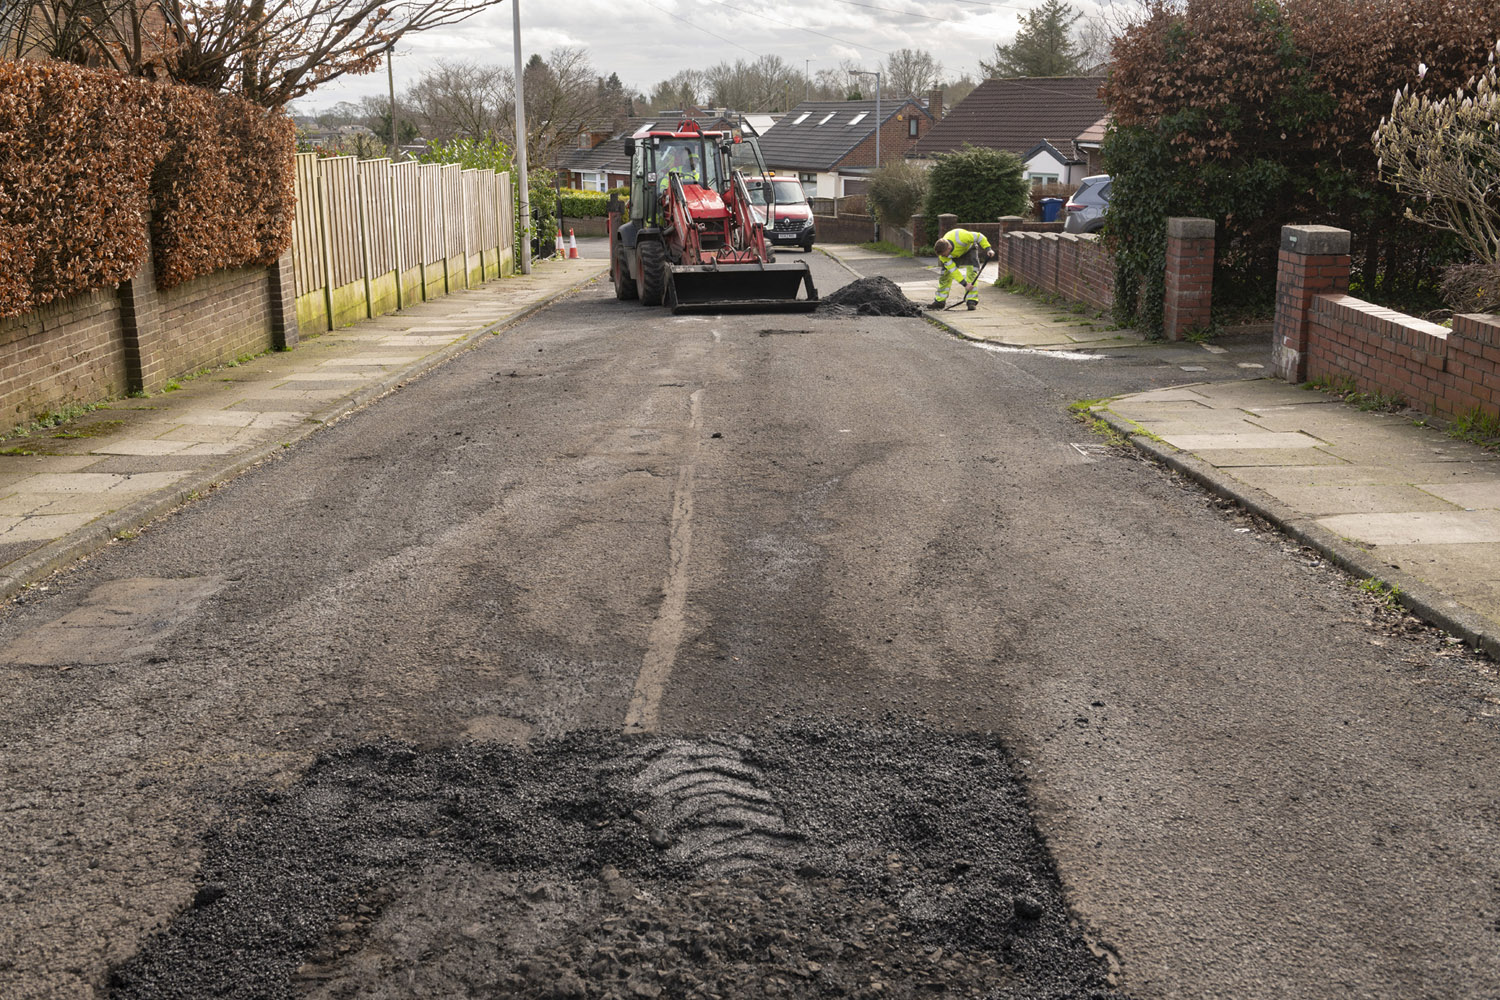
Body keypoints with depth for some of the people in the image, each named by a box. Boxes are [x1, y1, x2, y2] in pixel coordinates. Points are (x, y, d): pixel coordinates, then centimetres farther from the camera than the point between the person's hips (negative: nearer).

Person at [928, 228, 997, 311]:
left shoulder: (961, 237, -45)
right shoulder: (942, 254, -33)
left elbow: (979, 236, -28)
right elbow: (953, 270, -29)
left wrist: (988, 249, -30)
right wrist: (965, 284, -34)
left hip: (969, 248, -2)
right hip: (955, 254, 2)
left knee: (972, 271, -21)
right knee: (945, 273, -7)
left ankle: (971, 301, -21)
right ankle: (940, 301, 8)